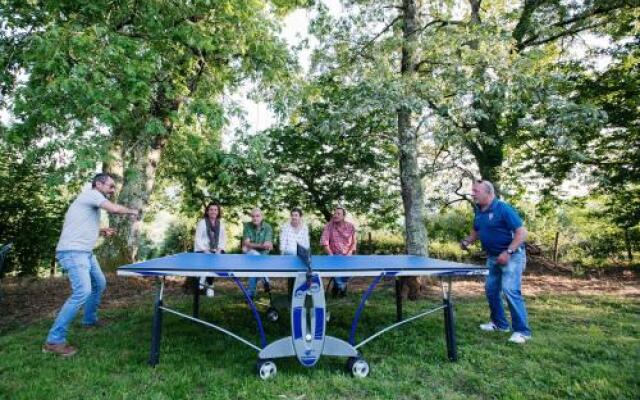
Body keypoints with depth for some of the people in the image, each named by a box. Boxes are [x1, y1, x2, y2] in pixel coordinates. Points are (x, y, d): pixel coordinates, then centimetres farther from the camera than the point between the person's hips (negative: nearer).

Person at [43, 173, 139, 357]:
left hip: (85, 252, 11)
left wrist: (102, 231, 13)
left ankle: (89, 319, 41)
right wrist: (132, 211, -5)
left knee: (99, 284, 22)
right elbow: (114, 209, -23)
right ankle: (54, 340, -13)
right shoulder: (91, 194, -10)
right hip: (73, 252, -11)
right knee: (82, 292, -21)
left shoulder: (93, 201, 19)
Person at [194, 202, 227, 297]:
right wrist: (205, 250, -17)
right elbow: (197, 239, -6)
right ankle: (210, 285, -5)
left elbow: (223, 239, 10)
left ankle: (205, 277, -2)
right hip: (202, 250, -3)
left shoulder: (221, 224, 11)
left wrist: (220, 249, -8)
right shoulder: (202, 222, -1)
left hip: (216, 251, 3)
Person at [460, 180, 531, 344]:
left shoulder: (503, 209, -19)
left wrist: (508, 252, -26)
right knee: (490, 289, 13)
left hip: (512, 256, -8)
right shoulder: (479, 211, 4)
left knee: (510, 290, -16)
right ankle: (499, 323, 29)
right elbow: (476, 231, 18)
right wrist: (466, 241, -1)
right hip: (493, 257, 9)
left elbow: (522, 232, -21)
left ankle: (522, 331, -4)